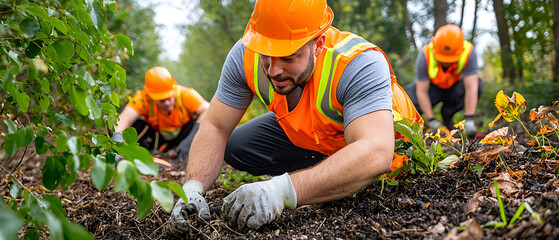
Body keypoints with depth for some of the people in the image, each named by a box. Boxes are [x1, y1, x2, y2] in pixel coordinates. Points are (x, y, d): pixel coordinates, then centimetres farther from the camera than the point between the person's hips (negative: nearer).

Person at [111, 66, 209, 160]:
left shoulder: (185, 94, -28)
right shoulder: (143, 98, -28)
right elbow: (125, 118, -43)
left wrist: (190, 141, -52)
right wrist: (117, 136, -67)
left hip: (182, 136, 0)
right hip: (157, 139, 0)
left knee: (203, 118, -32)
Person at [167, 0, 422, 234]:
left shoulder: (360, 63, -40)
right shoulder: (246, 56, -26)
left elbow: (375, 153, -53)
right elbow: (215, 127, -21)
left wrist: (283, 190, -64)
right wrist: (193, 187, -40)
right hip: (302, 136, 3)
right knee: (234, 148, -10)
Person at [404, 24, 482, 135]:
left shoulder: (468, 52, -31)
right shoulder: (425, 56, -31)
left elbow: (471, 88, -34)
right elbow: (421, 92, -27)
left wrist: (469, 120, -39)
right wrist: (431, 120, -29)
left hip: (455, 86, 1)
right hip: (432, 86, -1)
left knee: (477, 87, -30)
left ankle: (447, 114, -5)